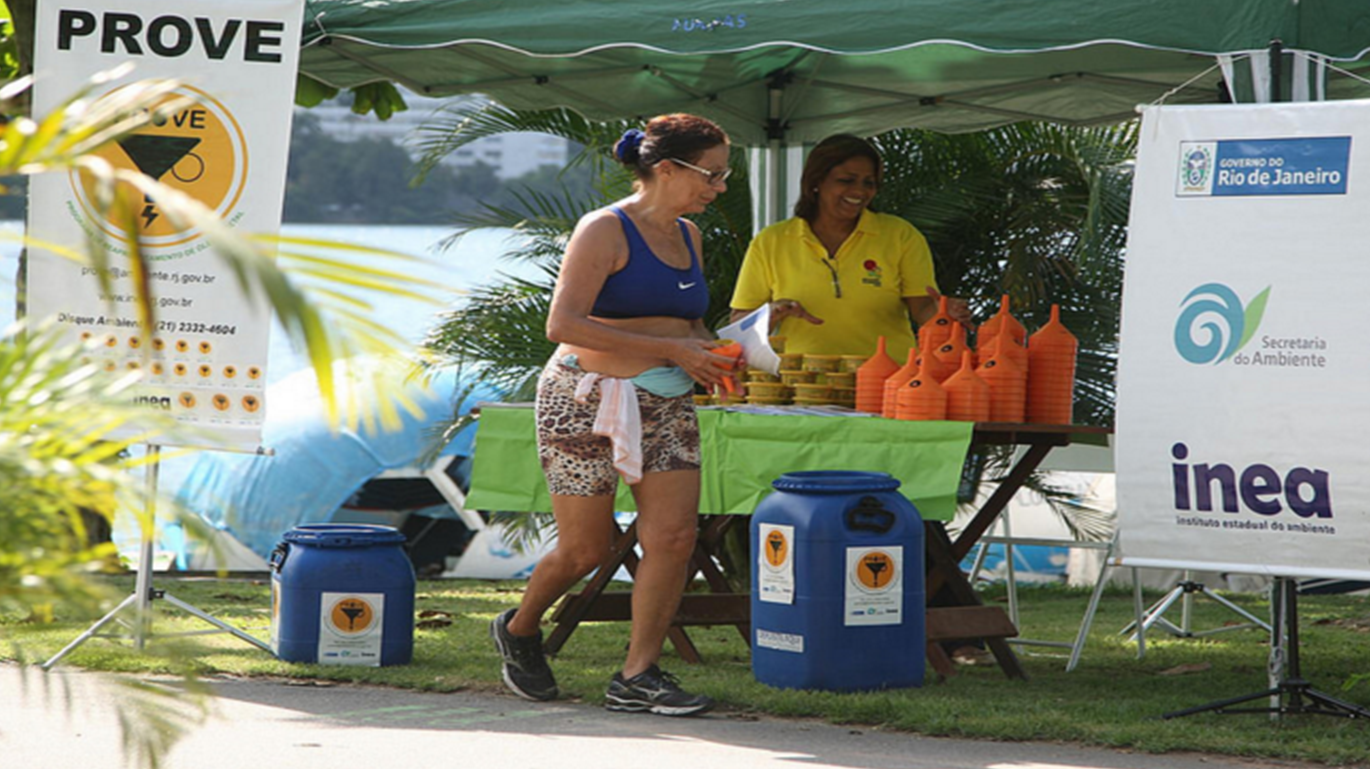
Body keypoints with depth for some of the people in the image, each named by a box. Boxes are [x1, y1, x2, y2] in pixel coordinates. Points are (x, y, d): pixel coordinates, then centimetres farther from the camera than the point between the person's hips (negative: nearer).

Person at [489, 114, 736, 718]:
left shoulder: (687, 236, 14)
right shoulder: (605, 231, -10)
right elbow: (564, 324, -19)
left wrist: (708, 351, 4)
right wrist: (670, 349, -20)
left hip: (667, 406, 7)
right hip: (587, 400, -7)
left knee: (673, 536, -9)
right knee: (585, 549, 0)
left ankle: (637, 677, -3)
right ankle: (519, 630, 28)